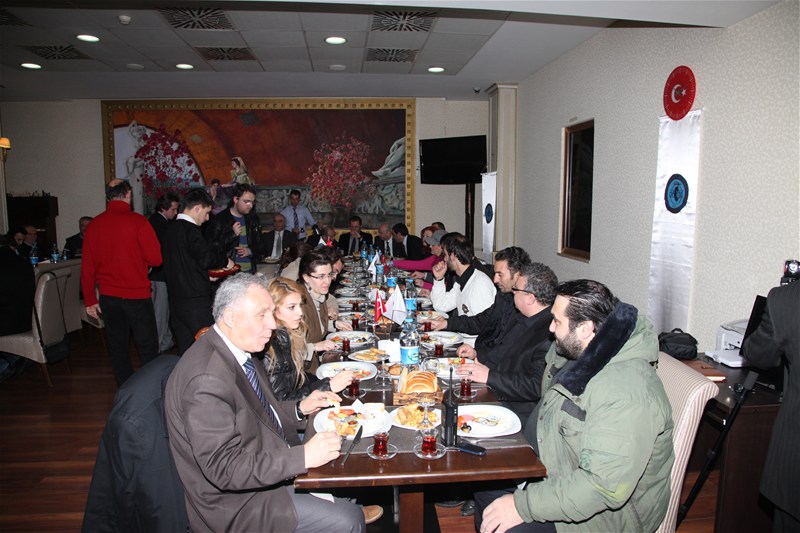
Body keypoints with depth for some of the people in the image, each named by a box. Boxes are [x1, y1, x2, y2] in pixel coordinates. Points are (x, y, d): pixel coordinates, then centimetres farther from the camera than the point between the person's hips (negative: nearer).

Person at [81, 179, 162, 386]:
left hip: (108, 297, 4)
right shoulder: (138, 221, -12)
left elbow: (87, 267, 3)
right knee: (147, 347, 6)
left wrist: (90, 300, 11)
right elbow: (155, 259, -12)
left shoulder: (94, 225, 0)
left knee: (117, 347, 14)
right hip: (137, 295, -4)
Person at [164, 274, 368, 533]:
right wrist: (303, 457, -28)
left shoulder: (235, 349, -1)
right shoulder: (207, 380, -30)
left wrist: (299, 409, 1)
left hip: (271, 465, 9)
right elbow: (225, 468, -29)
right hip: (237, 501, -9)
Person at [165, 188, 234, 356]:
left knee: (184, 349, 14)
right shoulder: (190, 229, -14)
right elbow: (206, 258, -27)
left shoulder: (172, 228, 13)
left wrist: (205, 276, 17)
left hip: (176, 300, 9)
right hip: (195, 301, -9)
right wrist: (225, 261, -10)